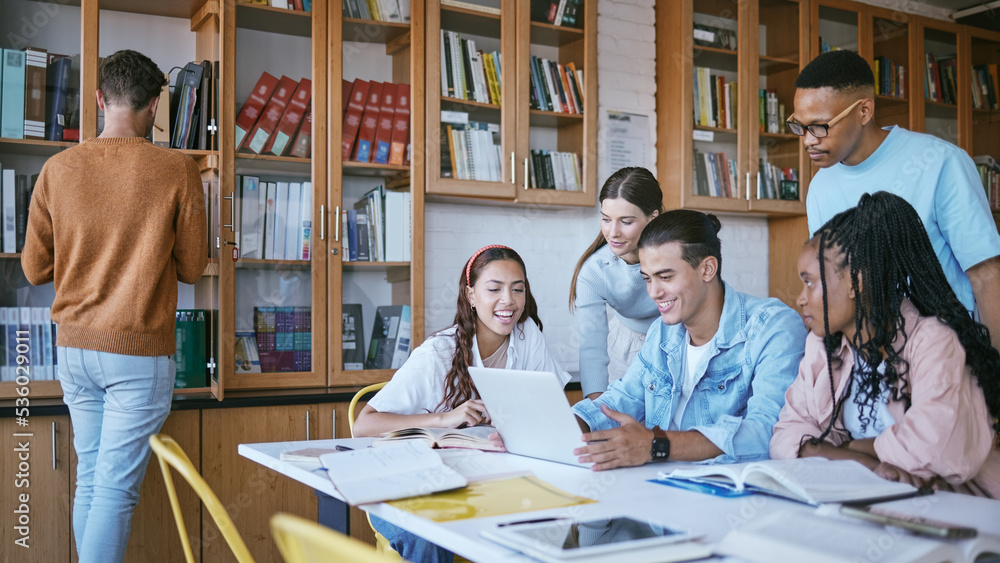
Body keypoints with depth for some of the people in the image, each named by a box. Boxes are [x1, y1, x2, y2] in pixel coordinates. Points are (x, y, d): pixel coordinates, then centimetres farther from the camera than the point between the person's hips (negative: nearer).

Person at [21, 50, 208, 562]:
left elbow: (34, 267, 7)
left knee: (89, 478, 16)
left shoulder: (57, 169, 0)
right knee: (116, 488, -1)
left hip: (74, 348, 4)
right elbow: (192, 268, 0)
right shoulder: (178, 170, -8)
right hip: (141, 349, -4)